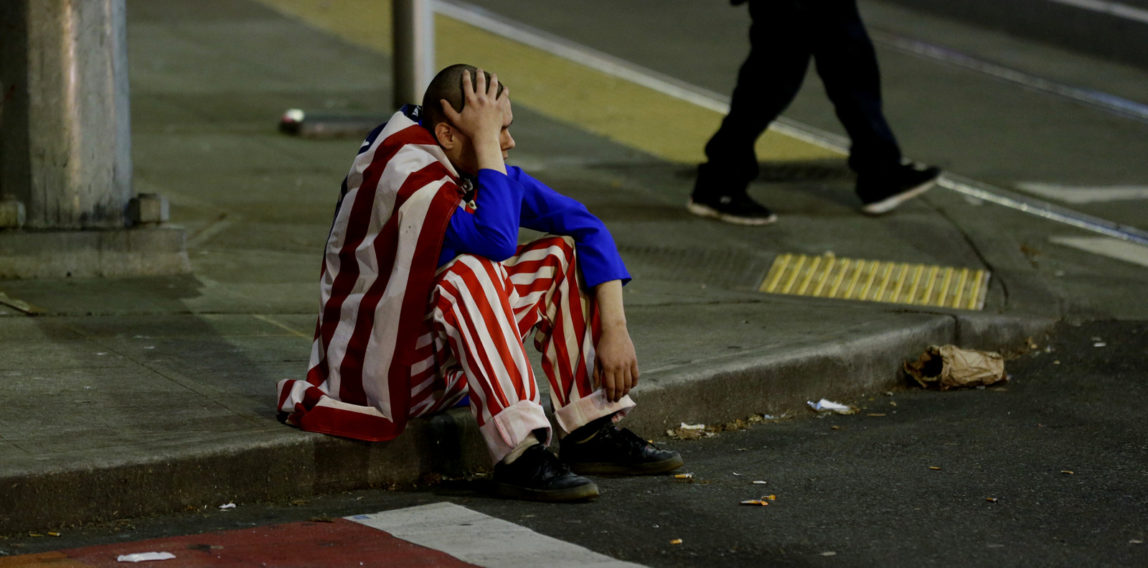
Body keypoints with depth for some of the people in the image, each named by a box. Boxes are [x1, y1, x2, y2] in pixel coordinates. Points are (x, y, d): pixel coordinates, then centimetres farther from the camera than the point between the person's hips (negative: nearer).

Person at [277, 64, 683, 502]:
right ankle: (519, 457, -38)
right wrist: (485, 141, -29)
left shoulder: (480, 169, 0)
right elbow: (497, 242, -37)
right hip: (387, 366, -8)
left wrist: (614, 328, -9)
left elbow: (586, 226, 1)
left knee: (564, 254, -1)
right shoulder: (404, 175, -25)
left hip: (450, 355, 8)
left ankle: (593, 432, -5)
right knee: (472, 274, -33)